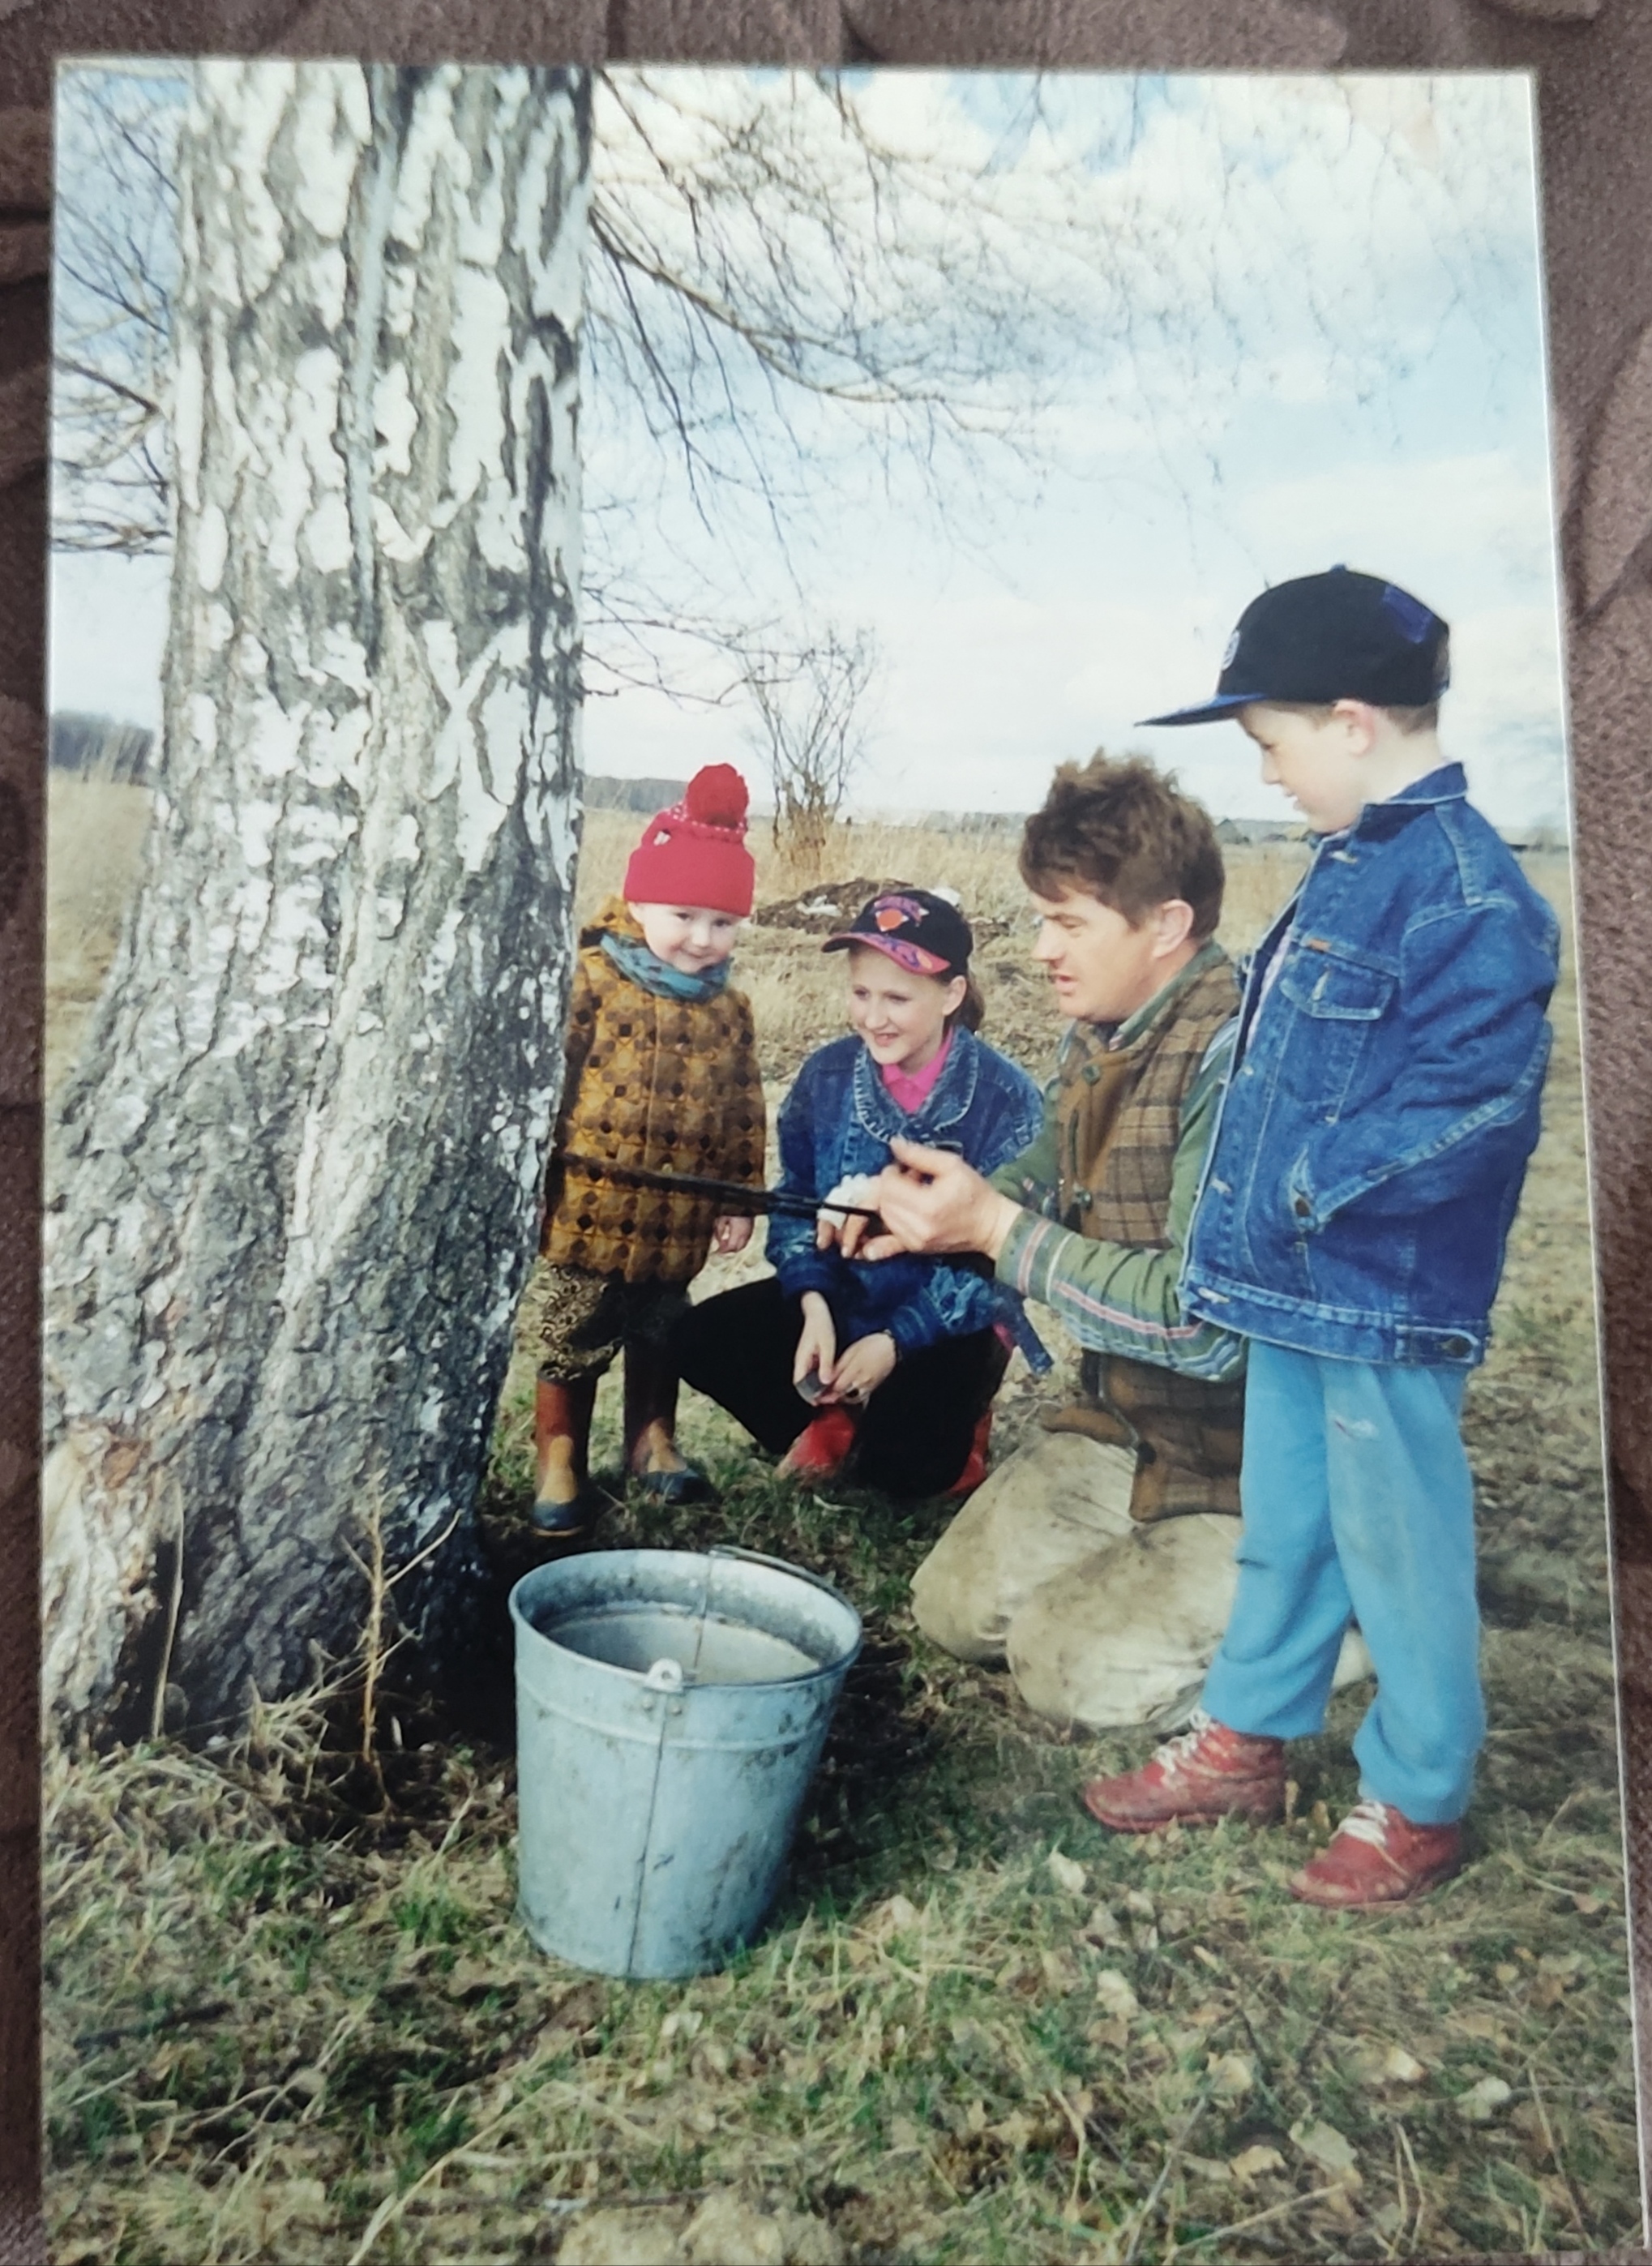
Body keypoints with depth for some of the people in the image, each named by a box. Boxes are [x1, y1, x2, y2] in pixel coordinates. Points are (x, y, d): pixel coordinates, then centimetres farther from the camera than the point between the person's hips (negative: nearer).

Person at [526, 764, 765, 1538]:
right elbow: (544, 1080, -11)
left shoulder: (728, 1008, 5)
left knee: (661, 1337, 20)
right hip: (587, 1210, -4)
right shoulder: (591, 983, -11)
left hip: (677, 1222, 4)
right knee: (572, 1343, 9)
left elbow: (745, 1110, 10)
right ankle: (558, 1464, 24)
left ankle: (652, 1442, 38)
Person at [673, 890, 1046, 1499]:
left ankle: (950, 1416, 9)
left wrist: (896, 1341, -22)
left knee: (900, 1462, -27)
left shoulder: (1006, 1098, -17)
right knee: (700, 1340, -14)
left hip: (950, 1322, -4)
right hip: (839, 1296, 4)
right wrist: (814, 1305, -16)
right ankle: (837, 1419, 6)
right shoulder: (827, 1074, -6)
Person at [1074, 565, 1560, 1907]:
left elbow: (1472, 1104, -25)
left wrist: (1313, 1188, -19)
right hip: (1296, 1286, 9)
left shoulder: (1469, 896, -20)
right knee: (1283, 1529, 21)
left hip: (1388, 1302, -9)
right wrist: (1251, 1215, 9)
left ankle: (1420, 1802, 30)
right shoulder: (1353, 865, 9)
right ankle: (1249, 1739, 39)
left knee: (1398, 1552, 9)